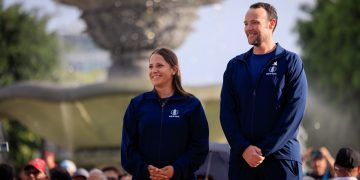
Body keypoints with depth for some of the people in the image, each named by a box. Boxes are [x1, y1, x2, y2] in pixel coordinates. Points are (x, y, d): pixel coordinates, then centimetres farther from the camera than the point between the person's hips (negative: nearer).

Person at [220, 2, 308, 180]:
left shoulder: (290, 62, 2)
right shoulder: (235, 65, 14)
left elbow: (294, 112, -6)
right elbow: (226, 112, 7)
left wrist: (264, 150, -12)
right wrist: (243, 148, -9)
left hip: (281, 159, -3)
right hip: (241, 158, 4)